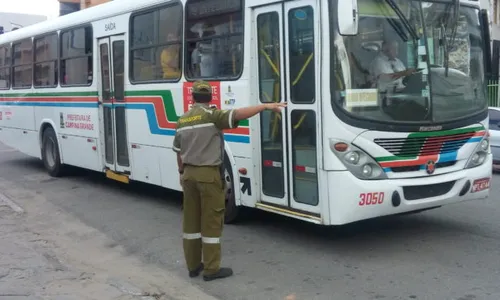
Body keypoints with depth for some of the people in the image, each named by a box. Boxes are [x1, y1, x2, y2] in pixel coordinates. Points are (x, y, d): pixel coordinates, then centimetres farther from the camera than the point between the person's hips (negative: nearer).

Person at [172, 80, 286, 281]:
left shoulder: (182, 120, 9)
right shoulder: (211, 115, -11)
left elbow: (179, 152, 15)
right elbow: (237, 115, -26)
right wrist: (265, 106, -26)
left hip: (189, 173, 7)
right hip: (208, 174, -7)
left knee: (191, 220, 11)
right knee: (211, 221, 0)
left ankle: (193, 266, 20)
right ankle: (211, 269, 4)